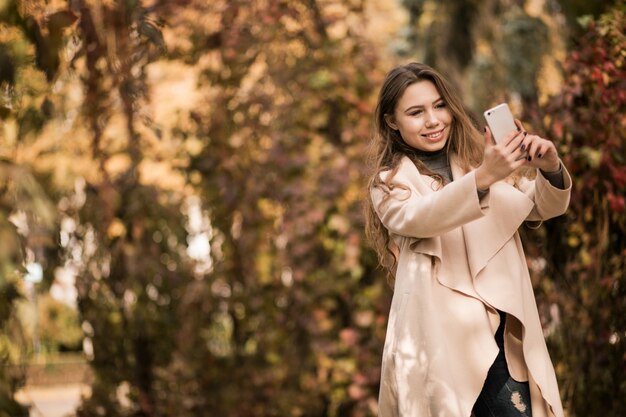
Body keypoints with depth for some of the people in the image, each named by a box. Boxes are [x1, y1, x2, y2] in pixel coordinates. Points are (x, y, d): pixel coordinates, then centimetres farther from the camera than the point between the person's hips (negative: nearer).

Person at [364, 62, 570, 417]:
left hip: (502, 332, 3)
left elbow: (545, 207, 11)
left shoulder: (478, 155, 16)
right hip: (443, 340, -3)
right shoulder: (390, 182, 6)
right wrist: (483, 177, -31)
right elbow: (417, 218, -16)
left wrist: (550, 169, -11)